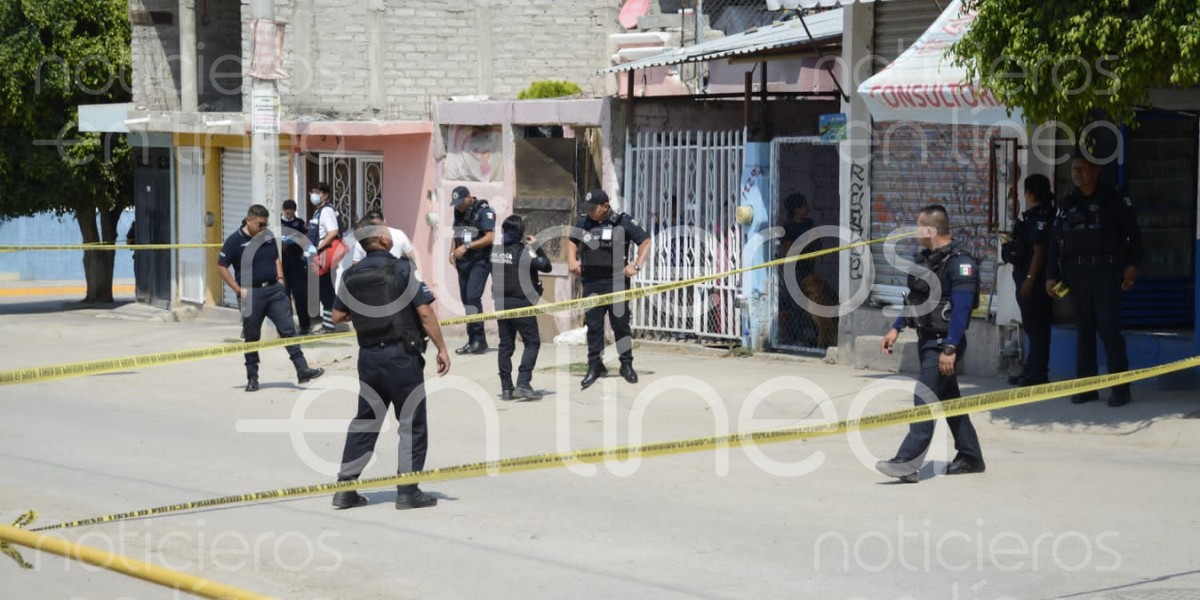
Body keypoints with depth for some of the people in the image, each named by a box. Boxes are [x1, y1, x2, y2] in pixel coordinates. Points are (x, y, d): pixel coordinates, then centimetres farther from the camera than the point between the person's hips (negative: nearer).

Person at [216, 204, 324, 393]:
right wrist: (238, 289, -11)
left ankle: (303, 371, -3)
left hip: (274, 290, 4)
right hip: (251, 293, -4)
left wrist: (280, 277, 7)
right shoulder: (235, 240, -7)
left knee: (288, 330, -3)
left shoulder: (268, 236, 9)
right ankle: (252, 378, 16)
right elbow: (221, 266, -6)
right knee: (251, 338, 5)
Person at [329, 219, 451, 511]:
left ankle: (345, 488, 13)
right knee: (411, 423, 4)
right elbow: (425, 312, -13)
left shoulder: (351, 276, 5)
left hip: (369, 355, 5)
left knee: (365, 421, 14)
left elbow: (338, 316, 13)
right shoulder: (402, 269, -11)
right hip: (402, 355, -5)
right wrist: (442, 348, -7)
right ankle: (407, 491, 4)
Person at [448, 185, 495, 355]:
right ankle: (472, 341, 11)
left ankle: (479, 340, -14)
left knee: (472, 298, -17)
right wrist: (453, 251, 6)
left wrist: (466, 246, -22)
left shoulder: (484, 212, -10)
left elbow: (489, 238, -17)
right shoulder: (458, 212, 13)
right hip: (463, 262, 7)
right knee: (466, 300, 6)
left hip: (479, 261, -7)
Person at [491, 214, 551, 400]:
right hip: (521, 303, -6)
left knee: (506, 344, 11)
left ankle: (506, 388, 10)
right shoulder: (523, 251, -14)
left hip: (501, 302, 6)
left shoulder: (495, 251, 3)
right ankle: (523, 384, -11)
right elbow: (546, 266, -9)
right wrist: (536, 246, -1)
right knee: (532, 342, 1)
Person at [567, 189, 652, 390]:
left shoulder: (623, 222, -4)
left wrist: (636, 265, -10)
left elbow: (645, 241, -1)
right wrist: (572, 260, 7)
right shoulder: (583, 222, 8)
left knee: (620, 323, 1)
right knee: (593, 324, 3)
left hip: (616, 281, -3)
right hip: (591, 283, 3)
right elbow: (573, 242, 25)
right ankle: (594, 365, 11)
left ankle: (627, 364, 12)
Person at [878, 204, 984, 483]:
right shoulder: (925, 258, 11)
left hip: (944, 343, -9)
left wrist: (950, 349, -26)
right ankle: (970, 457, 26)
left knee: (924, 400, -14)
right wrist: (896, 329, 13)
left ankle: (908, 462, -18)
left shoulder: (960, 263, -18)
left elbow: (961, 310, -23)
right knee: (949, 400, 15)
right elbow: (914, 299, 20)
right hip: (927, 341, 9)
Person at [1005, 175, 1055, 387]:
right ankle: (1031, 371, 24)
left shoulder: (1041, 216, -15)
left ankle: (1037, 374, -5)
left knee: (1036, 328, -7)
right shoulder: (1033, 216, 16)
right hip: (1026, 277, 11)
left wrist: (1030, 279, -23)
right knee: (1032, 327, 16)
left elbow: (1039, 250, -21)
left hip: (1035, 280, -11)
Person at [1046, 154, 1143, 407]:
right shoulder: (1068, 204, 15)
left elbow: (1133, 233, 1)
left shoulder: (1114, 199, 2)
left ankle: (1120, 388, -4)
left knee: (1109, 329, -8)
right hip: (1076, 274, 5)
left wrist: (1132, 265, -8)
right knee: (1084, 331, 6)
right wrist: (1051, 276, 7)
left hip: (1105, 272, -4)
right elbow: (1056, 243, 14)